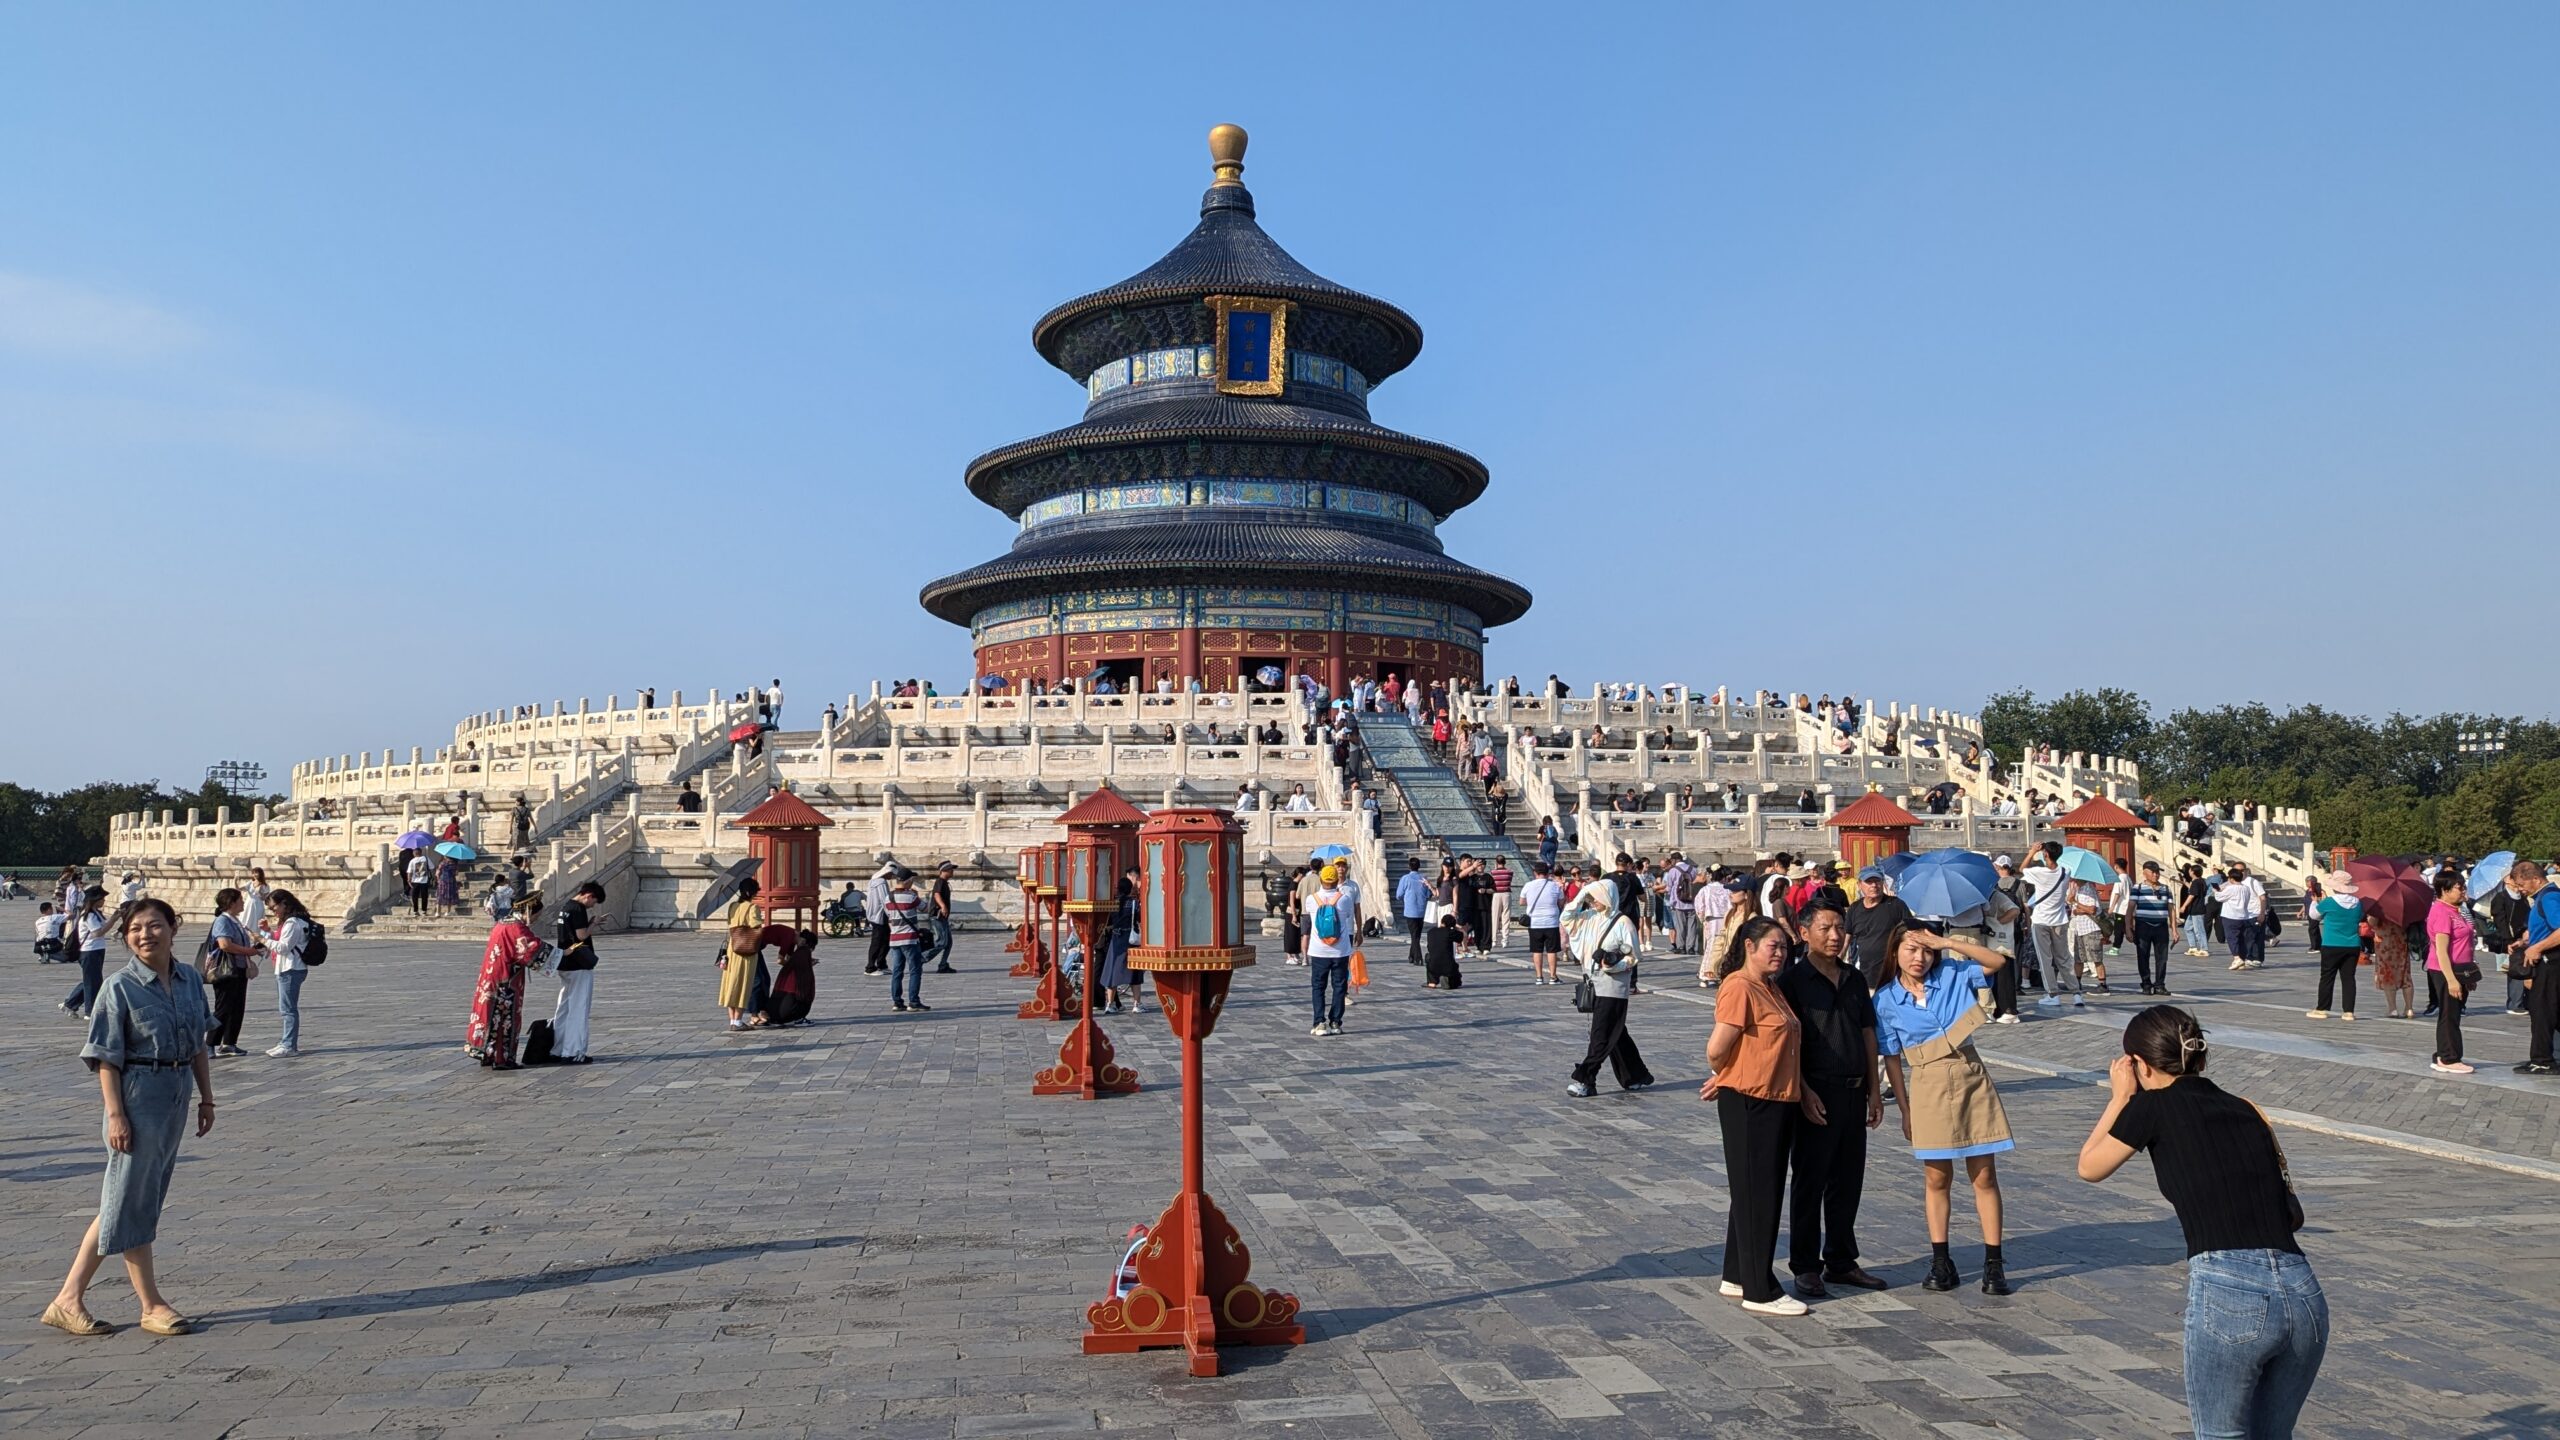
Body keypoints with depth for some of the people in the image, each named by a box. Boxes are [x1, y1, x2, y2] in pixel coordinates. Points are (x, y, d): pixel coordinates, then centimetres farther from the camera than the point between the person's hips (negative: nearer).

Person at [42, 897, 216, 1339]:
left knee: (144, 1199, 11)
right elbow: (106, 1058, -11)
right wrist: (115, 1114, -16)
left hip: (177, 1098, 7)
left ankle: (69, 1298, 23)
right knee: (132, 1203, 2)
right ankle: (152, 1305, 11)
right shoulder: (120, 987, -10)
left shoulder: (190, 979, 5)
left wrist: (206, 1099, 13)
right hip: (138, 1098, -6)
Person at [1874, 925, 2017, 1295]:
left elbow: (1998, 961, -11)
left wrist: (1947, 942, -17)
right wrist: (1905, 1110, 2)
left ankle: (1994, 1264, 9)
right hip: (1927, 1087, 0)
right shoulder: (1886, 1001, -2)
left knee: (1984, 1175, 3)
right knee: (1936, 1178, 6)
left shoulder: (1953, 975, 0)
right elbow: (1892, 1059, 2)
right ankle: (1940, 1261, 16)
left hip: (1971, 1079, 0)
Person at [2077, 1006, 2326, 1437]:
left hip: (2228, 1296, -6)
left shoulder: (2155, 1105, 1)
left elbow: (2089, 1168, 18)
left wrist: (2120, 1098, 27)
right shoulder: (2245, 1110, 17)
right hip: (2304, 1294, 6)